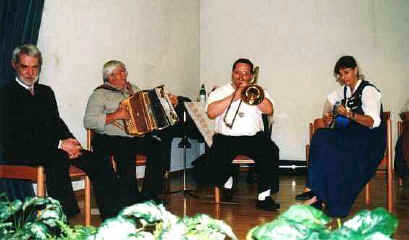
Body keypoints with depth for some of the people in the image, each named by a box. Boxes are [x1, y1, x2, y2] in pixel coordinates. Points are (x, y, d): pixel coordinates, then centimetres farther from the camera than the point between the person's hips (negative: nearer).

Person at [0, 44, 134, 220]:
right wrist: (59, 144, -18)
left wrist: (70, 141, -8)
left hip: (53, 147, 6)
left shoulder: (46, 92, 22)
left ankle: (113, 218, -14)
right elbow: (14, 135, -11)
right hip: (22, 152, -6)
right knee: (58, 159, -39)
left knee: (100, 164, -13)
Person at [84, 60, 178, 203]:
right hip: (110, 138, -6)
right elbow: (88, 122, -11)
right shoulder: (100, 94, 0)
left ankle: (149, 195, -11)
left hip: (137, 136, 6)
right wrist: (115, 116, -19)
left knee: (161, 146, -19)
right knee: (126, 152, -37)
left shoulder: (132, 89, 21)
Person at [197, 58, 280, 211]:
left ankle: (264, 196, -22)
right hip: (225, 138, -1)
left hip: (253, 137, 1)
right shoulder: (219, 92, 14)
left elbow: (269, 110, 0)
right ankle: (227, 179, 14)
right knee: (212, 173, -23)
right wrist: (233, 97, -8)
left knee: (270, 151, -31)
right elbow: (211, 112, -5)